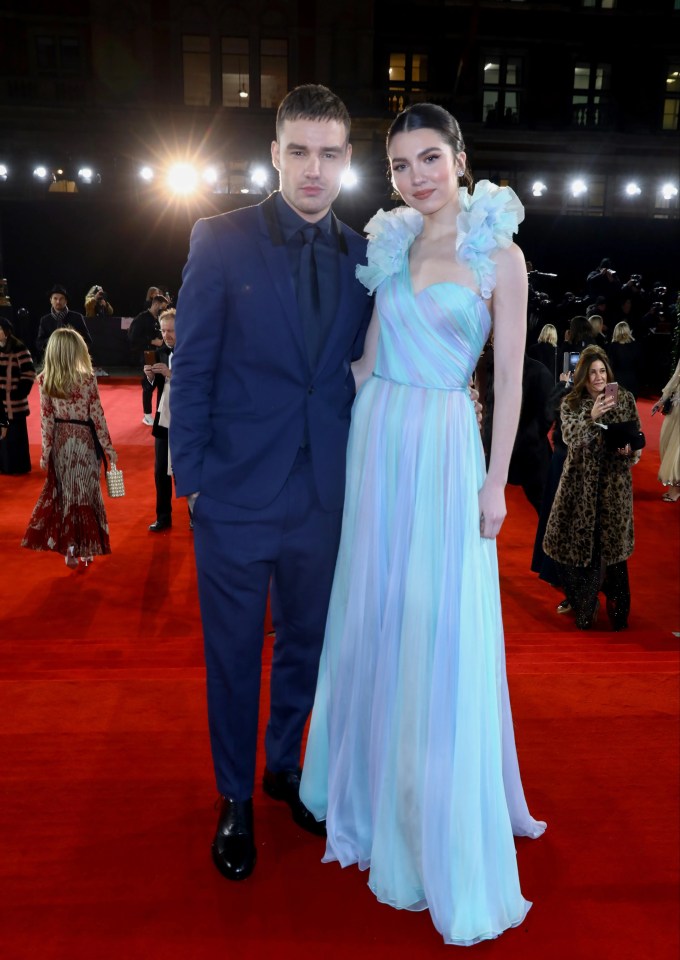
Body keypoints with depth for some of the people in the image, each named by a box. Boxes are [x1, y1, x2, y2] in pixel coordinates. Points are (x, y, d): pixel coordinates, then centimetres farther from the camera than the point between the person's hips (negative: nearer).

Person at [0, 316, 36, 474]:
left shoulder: (19, 349, -11)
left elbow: (29, 374, -14)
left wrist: (20, 394, -14)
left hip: (13, 401, -6)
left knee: (15, 434, 1)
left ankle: (19, 466, 11)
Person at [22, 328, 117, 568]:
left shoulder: (45, 380, -5)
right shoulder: (87, 379, -15)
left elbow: (46, 419, -3)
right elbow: (97, 416, -11)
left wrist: (46, 450, 5)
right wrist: (108, 447, -2)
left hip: (60, 441, 3)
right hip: (84, 440, -3)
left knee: (64, 493, 14)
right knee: (85, 493, 10)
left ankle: (67, 545, 20)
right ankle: (84, 548, 18)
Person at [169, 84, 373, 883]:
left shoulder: (362, 256, 5)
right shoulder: (221, 240, -5)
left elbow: (361, 365, 8)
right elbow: (191, 365, -5)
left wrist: (361, 469, 3)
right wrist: (190, 475, -8)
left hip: (324, 494, 4)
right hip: (237, 490, -3)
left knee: (305, 643, 18)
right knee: (234, 653, 11)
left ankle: (284, 768, 42)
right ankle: (235, 797, 33)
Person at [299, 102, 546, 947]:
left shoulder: (499, 255, -1)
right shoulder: (390, 245, 12)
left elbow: (509, 376, -4)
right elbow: (368, 359, 12)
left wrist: (495, 482, -9)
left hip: (446, 449, -4)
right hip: (376, 441, 5)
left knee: (443, 639, -2)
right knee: (371, 621, 11)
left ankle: (451, 845, 17)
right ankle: (376, 794, 34)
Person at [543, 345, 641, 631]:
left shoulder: (624, 398, 4)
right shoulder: (570, 403, 2)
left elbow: (637, 435, 9)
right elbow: (570, 437, -14)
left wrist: (630, 448, -13)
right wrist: (592, 417, -30)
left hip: (614, 480, 0)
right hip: (580, 481, 0)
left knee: (612, 542, 3)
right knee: (577, 542, 2)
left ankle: (617, 607, 19)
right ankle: (583, 604, 22)